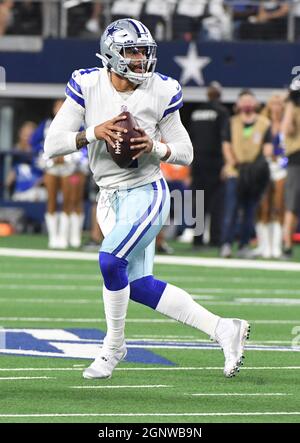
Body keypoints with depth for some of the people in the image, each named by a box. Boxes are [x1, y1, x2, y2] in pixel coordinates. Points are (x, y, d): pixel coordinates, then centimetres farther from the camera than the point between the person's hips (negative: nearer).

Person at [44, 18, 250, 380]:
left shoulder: (161, 92, -6)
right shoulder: (87, 86, -4)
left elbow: (185, 153, 2)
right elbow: (52, 145, -8)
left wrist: (155, 147, -18)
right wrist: (93, 133, -24)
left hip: (146, 193, -4)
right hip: (109, 198, 4)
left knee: (111, 260, -24)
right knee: (140, 286, 2)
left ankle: (113, 346, -2)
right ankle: (223, 329, 12)